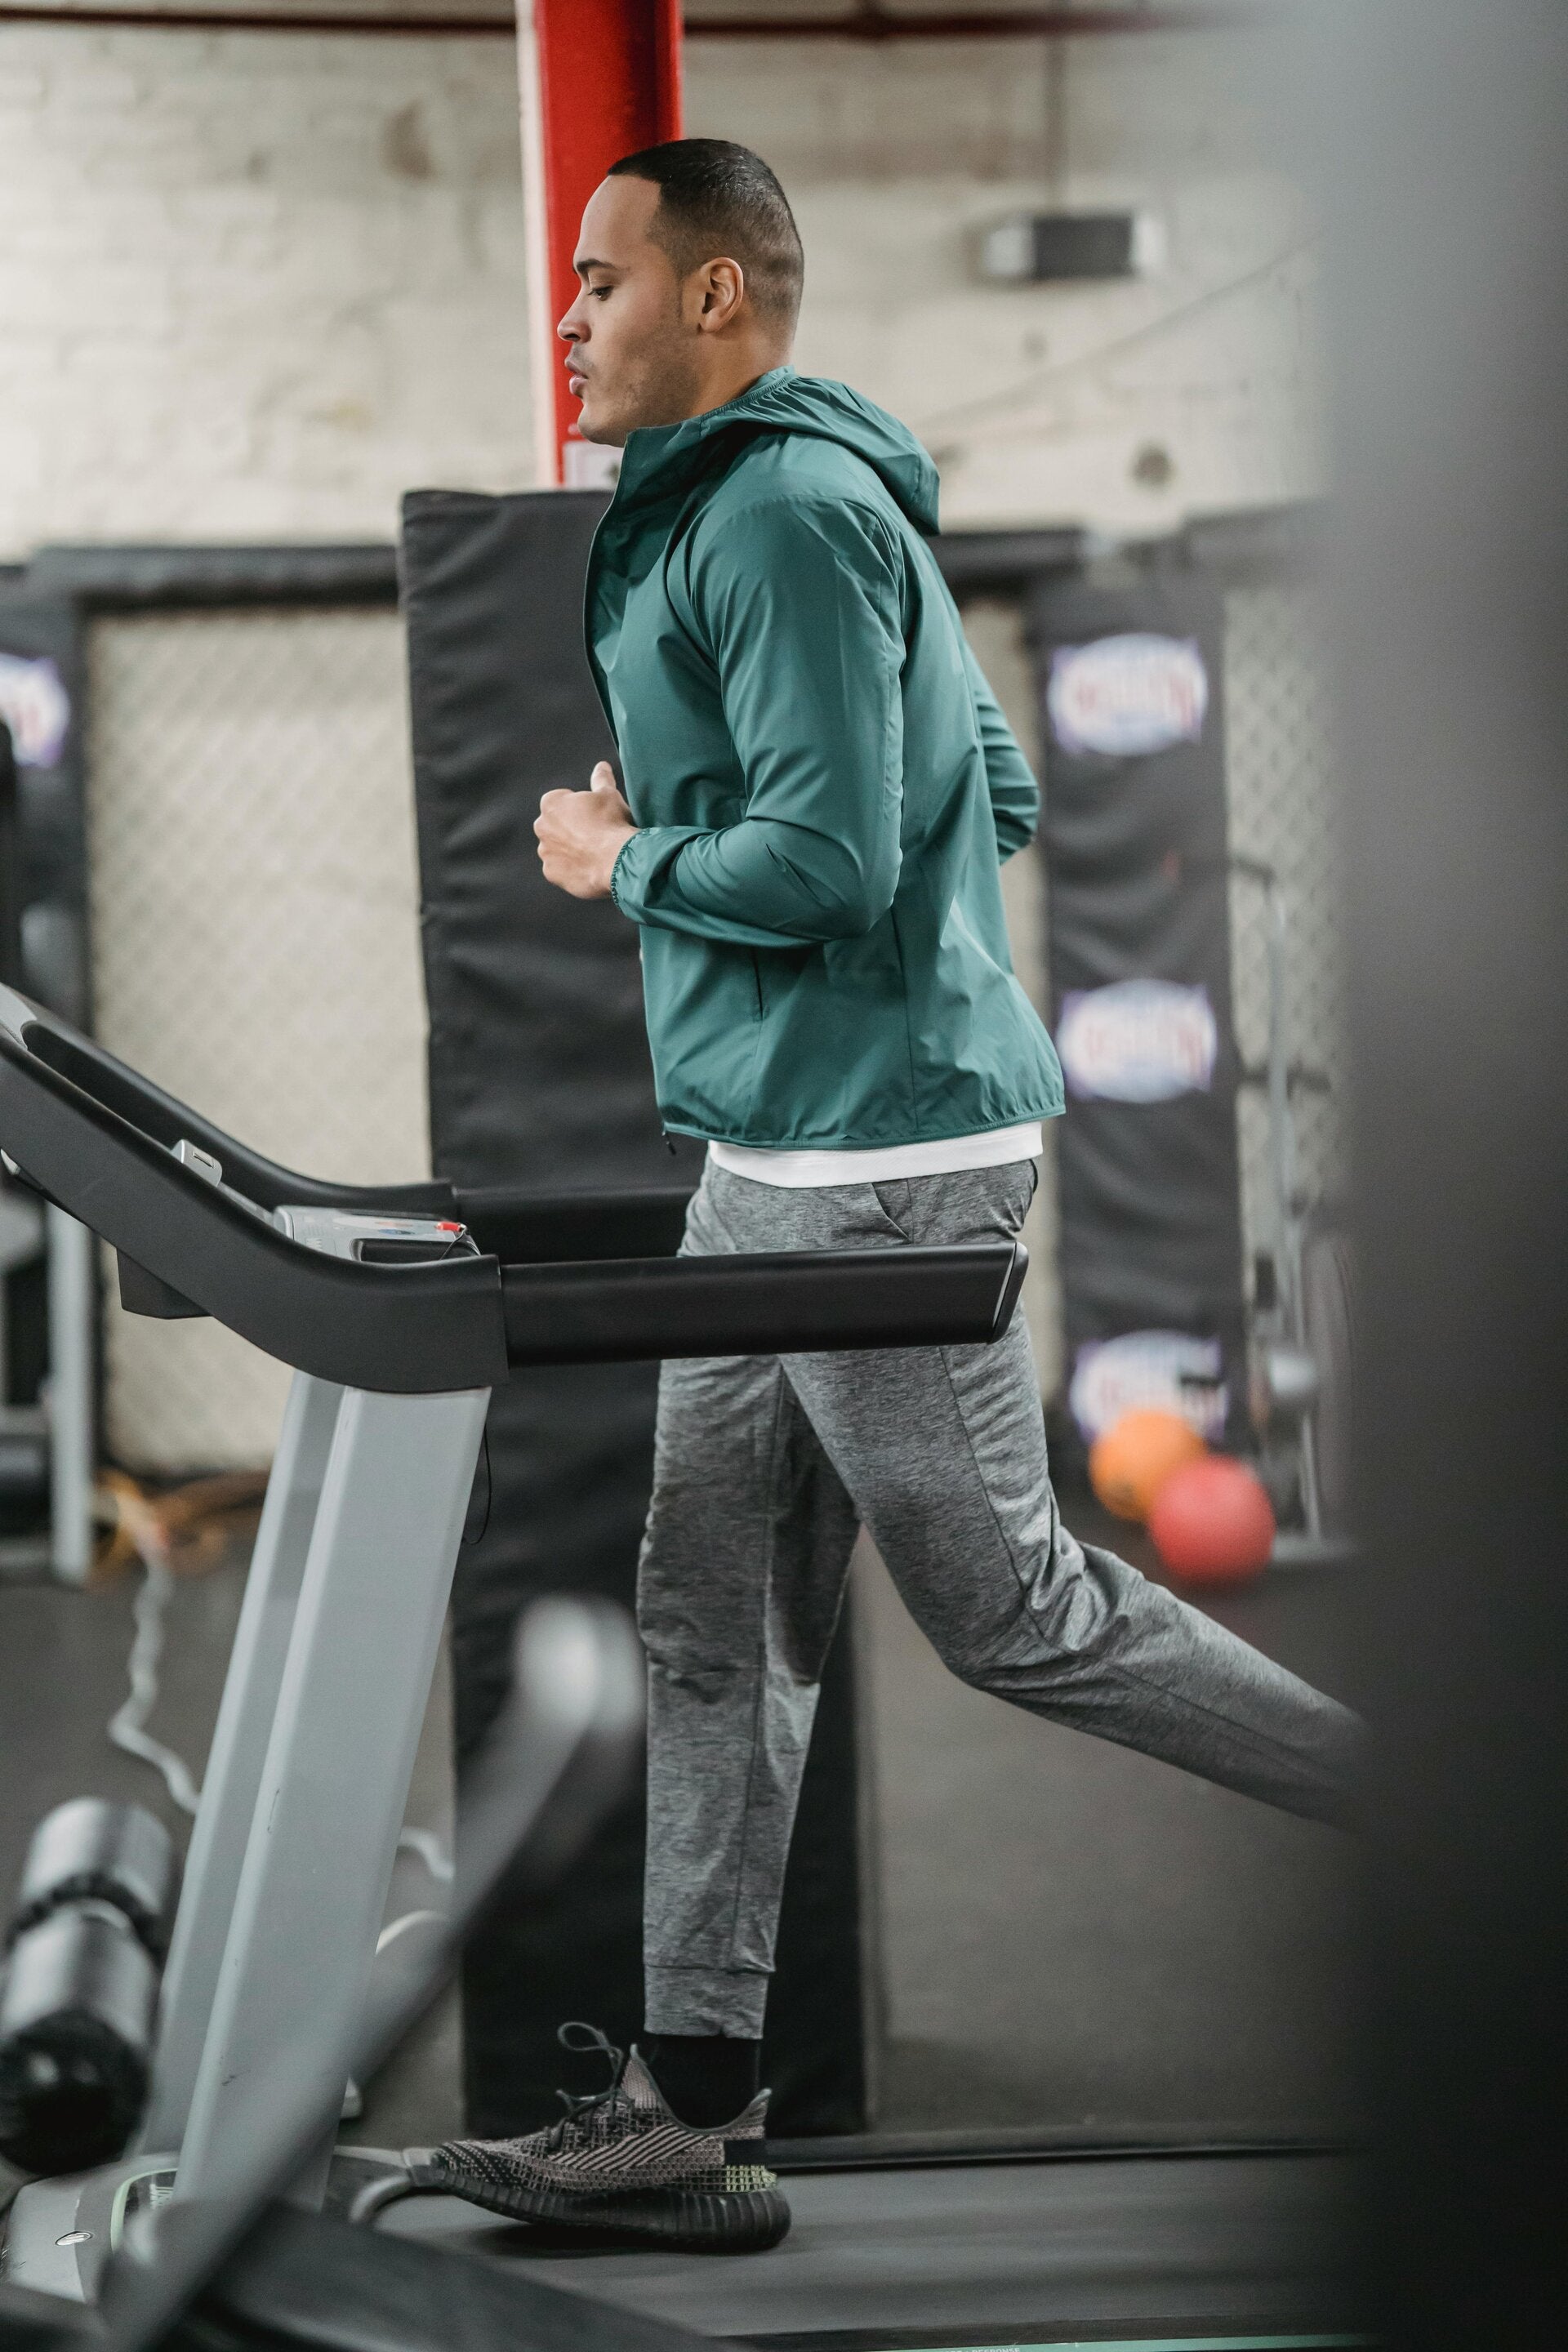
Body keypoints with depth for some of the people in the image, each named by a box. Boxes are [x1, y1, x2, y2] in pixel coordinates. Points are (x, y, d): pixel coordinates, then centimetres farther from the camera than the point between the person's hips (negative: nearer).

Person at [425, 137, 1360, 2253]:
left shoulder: (785, 515, -16)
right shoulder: (766, 503, 18)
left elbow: (825, 862, -24)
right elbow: (999, 791, 23)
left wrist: (620, 860, -7)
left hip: (877, 1157, -11)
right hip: (784, 1150, 11)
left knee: (1015, 1614, -2)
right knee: (720, 1622, 9)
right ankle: (691, 2113, 13)